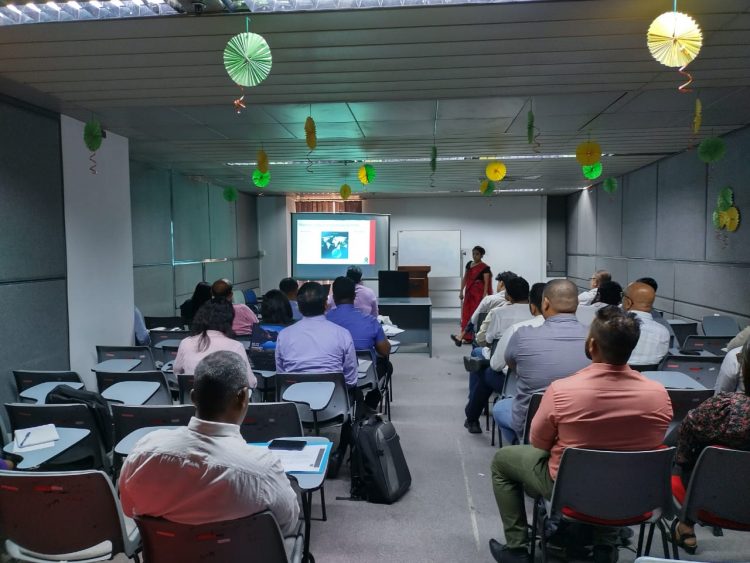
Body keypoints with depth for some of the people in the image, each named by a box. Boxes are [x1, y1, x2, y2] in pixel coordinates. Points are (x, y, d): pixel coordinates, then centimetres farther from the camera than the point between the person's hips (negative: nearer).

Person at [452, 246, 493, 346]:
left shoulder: (485, 268, -9)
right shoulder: (469, 264, 10)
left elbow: (486, 283, -12)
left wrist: (484, 296, -19)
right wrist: (461, 291, 10)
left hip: (478, 293, -7)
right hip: (469, 292, 7)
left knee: (475, 314, -7)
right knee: (466, 314, 5)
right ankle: (468, 337, 12)